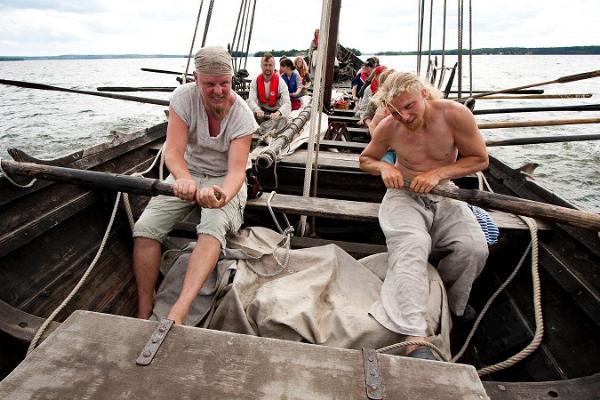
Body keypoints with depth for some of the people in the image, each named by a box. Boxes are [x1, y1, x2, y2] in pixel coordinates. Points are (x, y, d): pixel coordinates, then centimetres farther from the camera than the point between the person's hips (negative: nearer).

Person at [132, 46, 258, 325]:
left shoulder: (242, 115, -17)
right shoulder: (183, 97, -14)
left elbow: (236, 169, -26)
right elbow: (173, 152, -21)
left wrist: (222, 196, -50)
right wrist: (183, 179, -45)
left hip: (225, 179, -2)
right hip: (187, 173, 3)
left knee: (214, 225, -33)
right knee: (145, 228, -16)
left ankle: (178, 313, -39)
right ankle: (144, 315, -7)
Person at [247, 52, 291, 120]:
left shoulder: (280, 82, -13)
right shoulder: (255, 81, -6)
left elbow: (287, 103, -24)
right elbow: (251, 101, -17)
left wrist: (277, 113, -45)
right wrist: (258, 110, -40)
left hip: (275, 112, -1)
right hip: (261, 111, 1)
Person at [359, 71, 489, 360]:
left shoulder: (454, 115, -13)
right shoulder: (388, 127, -9)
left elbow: (480, 159, -2)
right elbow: (365, 159, 9)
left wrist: (438, 174, -17)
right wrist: (383, 168, -15)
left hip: (444, 196, 2)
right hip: (404, 196, -1)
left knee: (474, 249, -24)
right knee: (411, 245, -33)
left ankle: (445, 302, 6)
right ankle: (415, 340, -42)